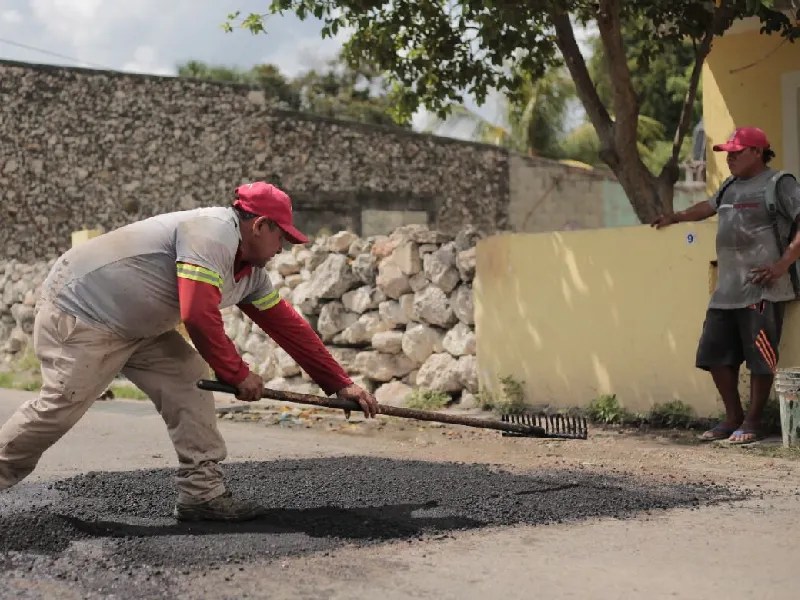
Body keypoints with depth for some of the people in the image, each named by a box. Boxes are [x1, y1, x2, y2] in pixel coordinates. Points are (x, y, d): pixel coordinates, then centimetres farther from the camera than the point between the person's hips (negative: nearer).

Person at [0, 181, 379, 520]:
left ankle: (202, 492, 0)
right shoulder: (212, 233, -23)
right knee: (60, 408, -8)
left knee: (188, 382, 0)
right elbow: (198, 315, -31)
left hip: (134, 325, 10)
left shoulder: (251, 273, 8)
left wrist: (341, 384, 12)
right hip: (79, 308, -10)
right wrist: (238, 374, -18)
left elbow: (288, 326, 12)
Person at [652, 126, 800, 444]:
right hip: (726, 290, 8)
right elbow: (709, 206, 36)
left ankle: (752, 422, 7)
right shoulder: (730, 187, 18)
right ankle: (733, 418, 20)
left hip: (761, 290, -8)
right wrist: (676, 217, 24)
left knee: (759, 357, -3)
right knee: (716, 354, 9)